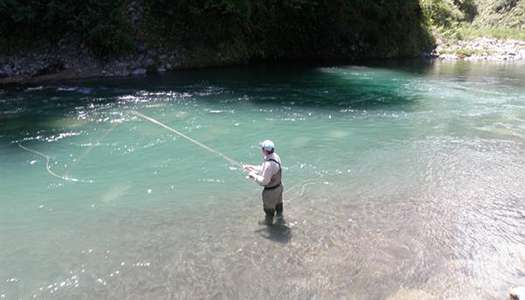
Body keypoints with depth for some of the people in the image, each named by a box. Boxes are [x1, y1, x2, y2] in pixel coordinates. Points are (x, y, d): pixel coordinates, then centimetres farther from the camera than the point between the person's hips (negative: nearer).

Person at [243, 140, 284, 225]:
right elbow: (263, 169, 3)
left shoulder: (269, 164, -38)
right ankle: (279, 217, 56)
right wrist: (250, 167, 0)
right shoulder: (275, 156, -10)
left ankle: (268, 222, 44)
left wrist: (254, 175, -15)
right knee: (278, 203, 32)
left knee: (269, 208, 20)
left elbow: (264, 181, -29)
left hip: (271, 190, -8)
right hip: (279, 186, 8)